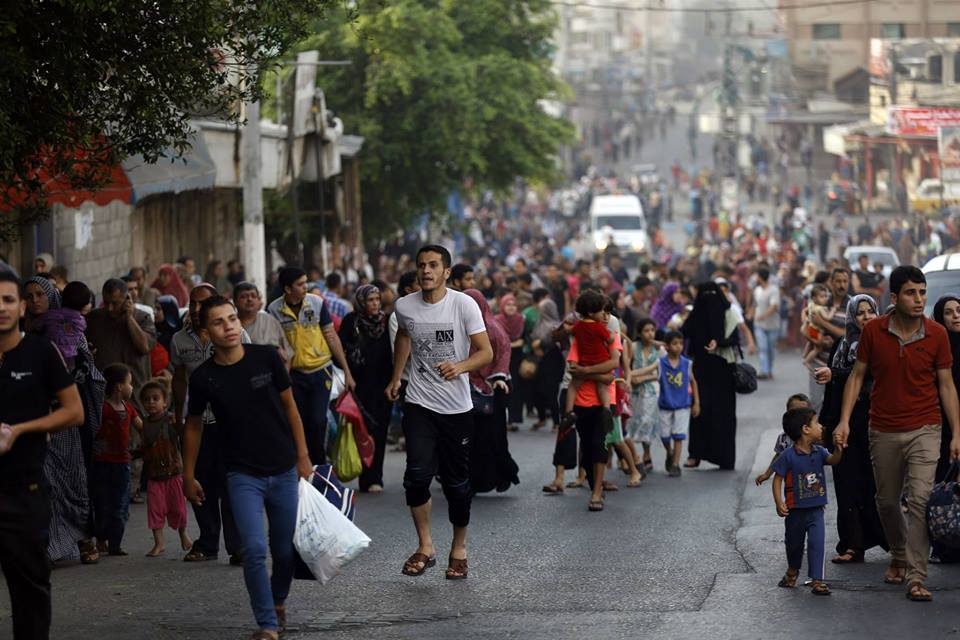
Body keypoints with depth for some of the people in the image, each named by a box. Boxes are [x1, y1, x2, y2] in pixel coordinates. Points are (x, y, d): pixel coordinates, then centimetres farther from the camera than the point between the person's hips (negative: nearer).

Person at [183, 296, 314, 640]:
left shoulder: (266, 357, -7)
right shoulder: (203, 377, -8)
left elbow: (289, 405, 4)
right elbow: (194, 425, 7)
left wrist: (303, 455, 5)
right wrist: (188, 476, 12)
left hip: (283, 470, 2)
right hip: (243, 475, -1)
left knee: (284, 549, 9)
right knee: (254, 548, -16)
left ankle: (278, 602, 38)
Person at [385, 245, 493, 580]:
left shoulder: (464, 304, -9)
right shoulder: (404, 306, 1)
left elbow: (486, 352, -9)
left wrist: (460, 366, -28)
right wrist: (395, 378, 26)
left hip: (457, 407, -1)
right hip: (419, 404, 1)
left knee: (457, 482, 5)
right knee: (418, 474, -16)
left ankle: (459, 549, 24)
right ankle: (425, 547, -2)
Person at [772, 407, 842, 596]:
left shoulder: (818, 452, 0)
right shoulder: (788, 456, -14)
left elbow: (833, 459, -16)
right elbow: (778, 479, -11)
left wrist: (838, 448, -36)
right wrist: (779, 503, -18)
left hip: (815, 509, 2)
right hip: (796, 510, -2)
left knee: (816, 543, -12)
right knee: (794, 543, 18)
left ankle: (817, 581, -11)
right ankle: (792, 571, 45)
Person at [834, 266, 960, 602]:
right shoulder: (874, 331, -5)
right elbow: (857, 375, 4)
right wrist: (844, 420, -4)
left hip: (924, 429, -2)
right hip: (884, 431, 2)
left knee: (920, 499, -14)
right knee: (887, 502, 13)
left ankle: (916, 577, -13)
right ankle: (899, 557, 39)